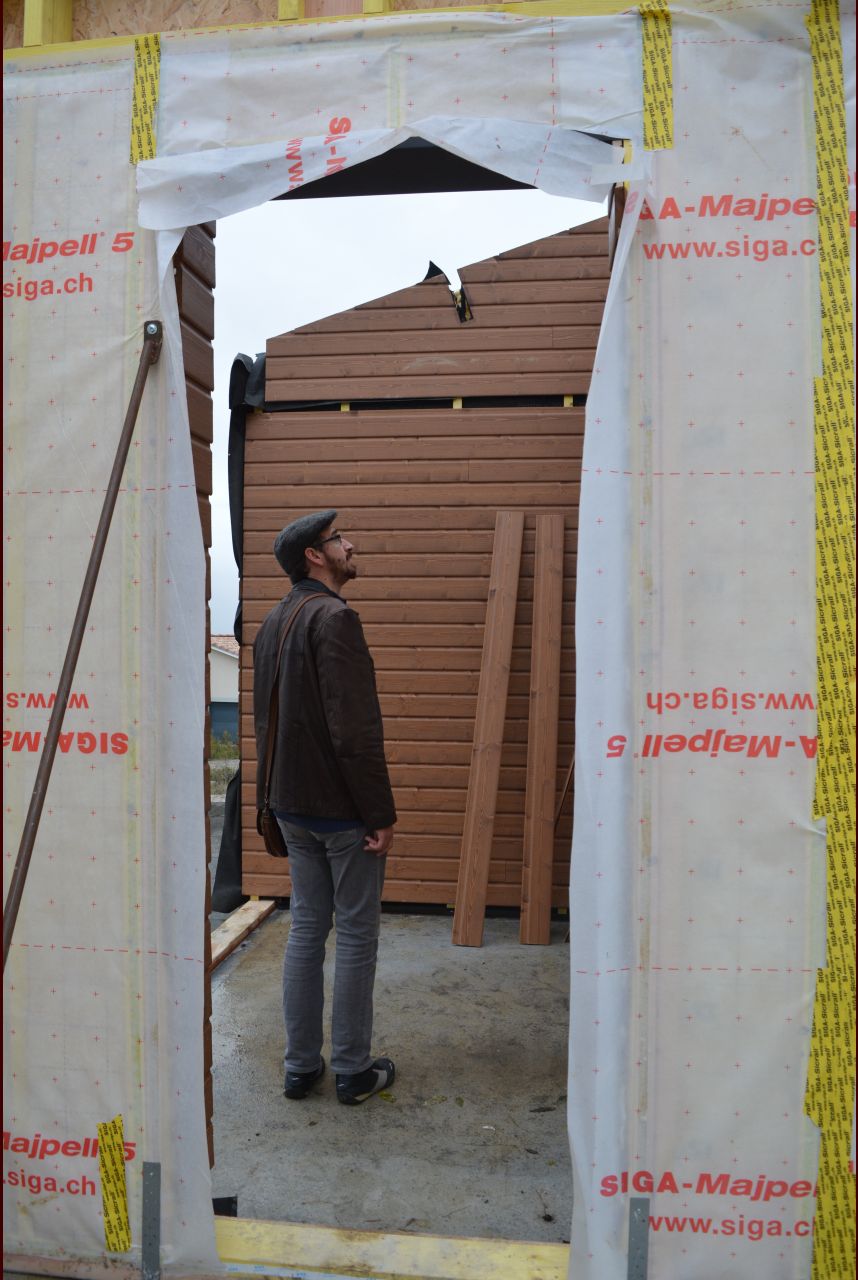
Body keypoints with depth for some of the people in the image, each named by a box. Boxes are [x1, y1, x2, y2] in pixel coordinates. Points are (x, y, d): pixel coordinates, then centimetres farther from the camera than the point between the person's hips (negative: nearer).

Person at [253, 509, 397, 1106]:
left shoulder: (272, 624, 11)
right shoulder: (335, 618, -18)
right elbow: (356, 730, -24)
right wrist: (382, 814, -17)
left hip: (292, 806, 8)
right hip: (343, 809, -8)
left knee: (306, 929, 16)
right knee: (357, 935, 5)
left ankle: (300, 1066, 25)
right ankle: (354, 1071, 18)